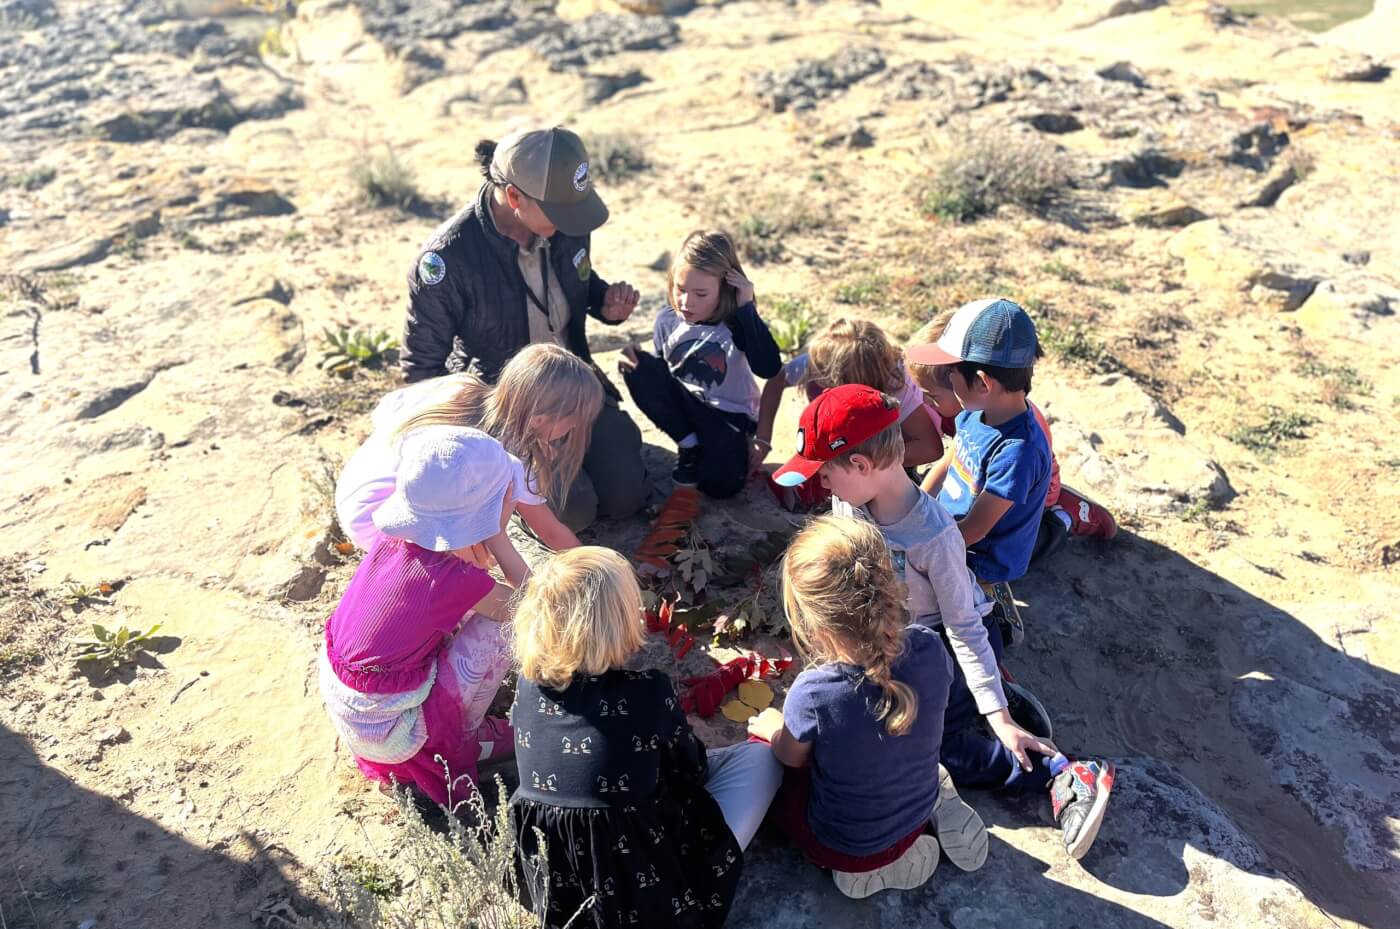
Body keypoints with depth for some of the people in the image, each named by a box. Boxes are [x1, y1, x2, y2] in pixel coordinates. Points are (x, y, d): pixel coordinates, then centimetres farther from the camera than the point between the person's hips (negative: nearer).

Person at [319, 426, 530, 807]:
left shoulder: (395, 536, -10)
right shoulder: (456, 580, -30)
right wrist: (499, 541, -19)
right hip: (386, 735, -7)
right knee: (501, 623, -8)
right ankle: (463, 740, 13)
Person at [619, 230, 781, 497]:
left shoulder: (736, 323, -17)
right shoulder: (667, 321, -6)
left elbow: (769, 368, -34)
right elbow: (660, 378, 5)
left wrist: (747, 307, -34)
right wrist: (635, 362, -18)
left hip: (731, 417, -4)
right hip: (685, 410, 4)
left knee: (721, 483, -29)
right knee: (639, 369, -21)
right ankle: (689, 446, -8)